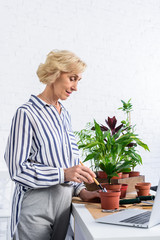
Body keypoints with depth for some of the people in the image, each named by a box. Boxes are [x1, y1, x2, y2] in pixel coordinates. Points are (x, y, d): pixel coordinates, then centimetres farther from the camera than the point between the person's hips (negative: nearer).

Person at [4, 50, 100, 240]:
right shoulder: (27, 113, -13)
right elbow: (18, 169, -18)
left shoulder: (64, 114, 11)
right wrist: (63, 174, -24)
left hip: (64, 203, 7)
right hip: (36, 206, -7)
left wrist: (80, 190, 5)